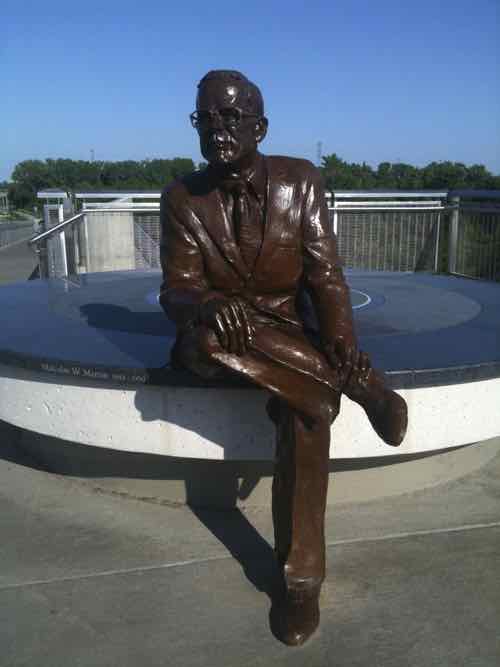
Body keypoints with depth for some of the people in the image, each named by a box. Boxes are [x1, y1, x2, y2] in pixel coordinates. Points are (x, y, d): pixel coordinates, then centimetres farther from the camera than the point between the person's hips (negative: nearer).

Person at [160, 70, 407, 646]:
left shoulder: (301, 181, -3)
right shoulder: (181, 198, -4)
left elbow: (325, 276, -5)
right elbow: (176, 291, -12)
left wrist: (342, 345, -22)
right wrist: (207, 305, -37)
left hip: (290, 340, 0)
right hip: (219, 347, 0)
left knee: (306, 409, -31)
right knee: (201, 338, -36)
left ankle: (302, 578, -15)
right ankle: (358, 385, -23)